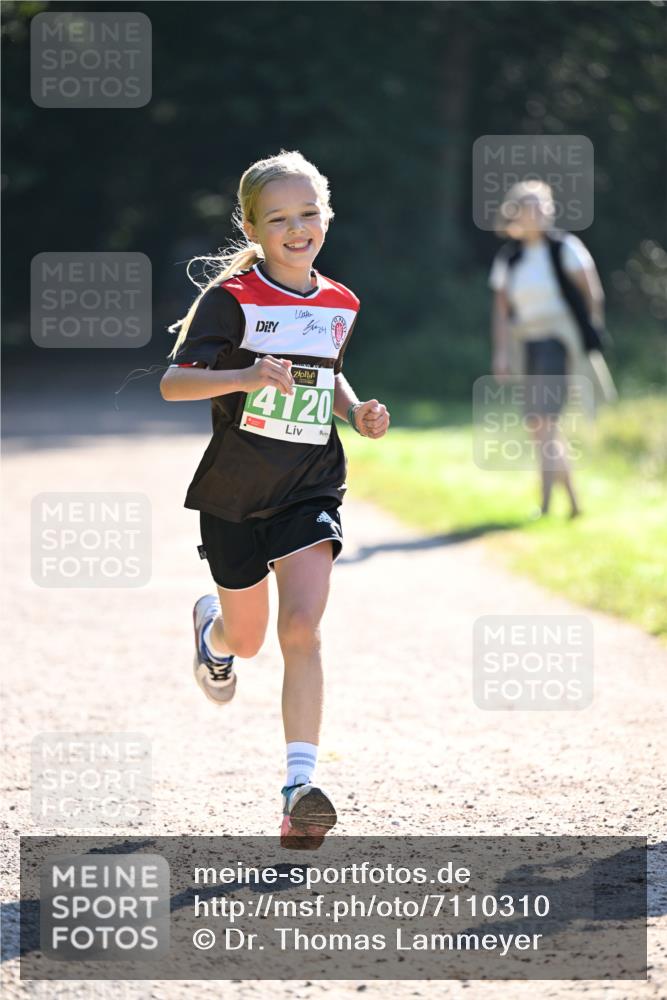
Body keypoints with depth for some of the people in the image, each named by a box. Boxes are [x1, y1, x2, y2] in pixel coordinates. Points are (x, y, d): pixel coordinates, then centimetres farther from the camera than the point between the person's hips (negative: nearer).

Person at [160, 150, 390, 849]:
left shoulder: (338, 305, 5)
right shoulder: (231, 298, -11)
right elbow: (172, 382, -19)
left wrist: (354, 410, 5)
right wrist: (246, 378, -35)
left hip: (310, 489, 2)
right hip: (233, 494, -2)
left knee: (302, 629, -17)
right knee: (247, 639, 14)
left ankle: (300, 787, -21)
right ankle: (211, 627, 54)